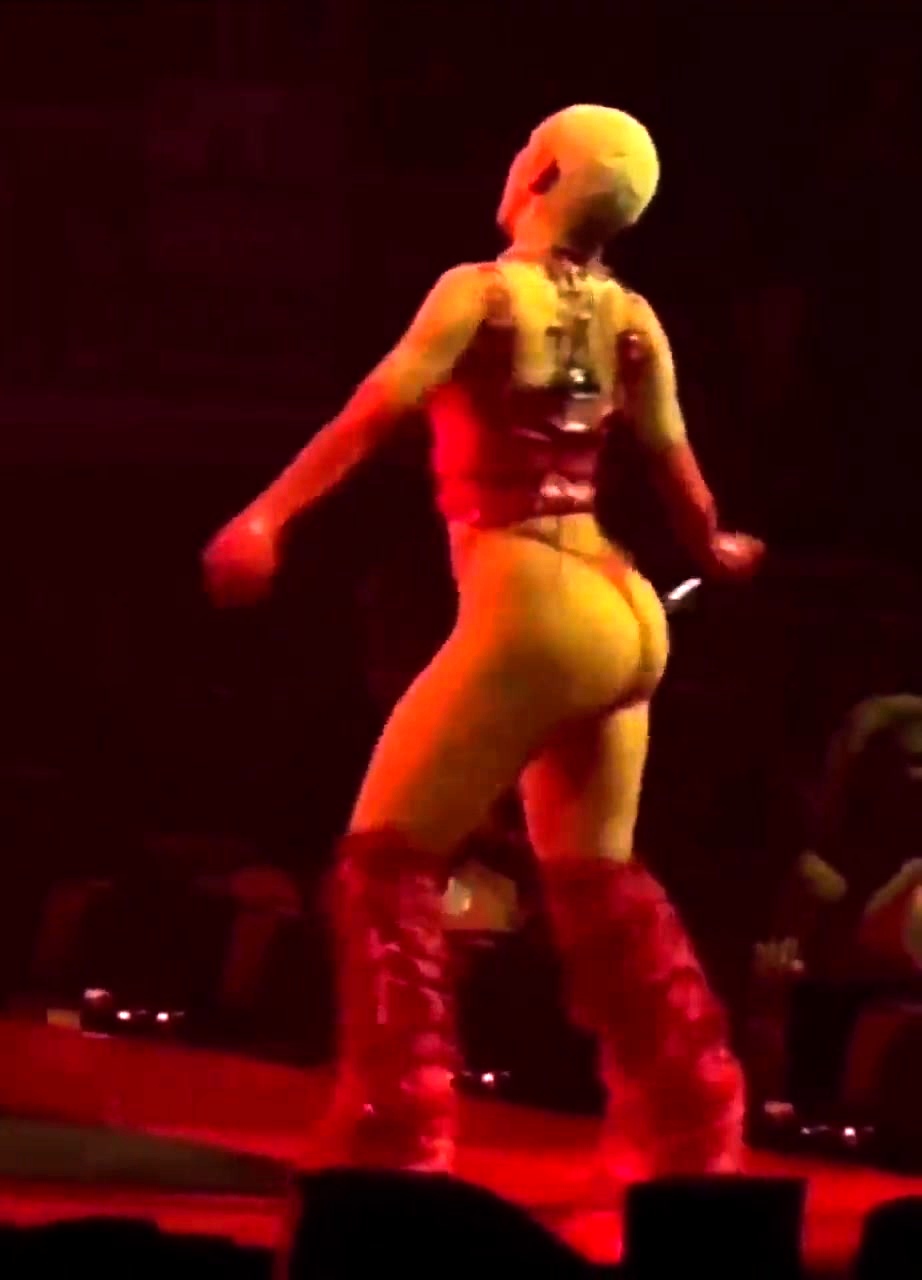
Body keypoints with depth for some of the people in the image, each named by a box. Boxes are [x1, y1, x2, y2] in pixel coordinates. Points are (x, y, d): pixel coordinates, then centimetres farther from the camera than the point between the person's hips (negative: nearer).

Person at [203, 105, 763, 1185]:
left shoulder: (481, 292, -8)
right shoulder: (629, 319, 8)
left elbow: (381, 406, -19)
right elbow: (671, 458, 10)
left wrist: (270, 513, -25)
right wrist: (713, 549, 30)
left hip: (532, 616, -7)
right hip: (624, 617, 7)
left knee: (387, 861, 0)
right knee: (595, 878, 22)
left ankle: (391, 1138, -6)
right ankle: (687, 1123, 26)